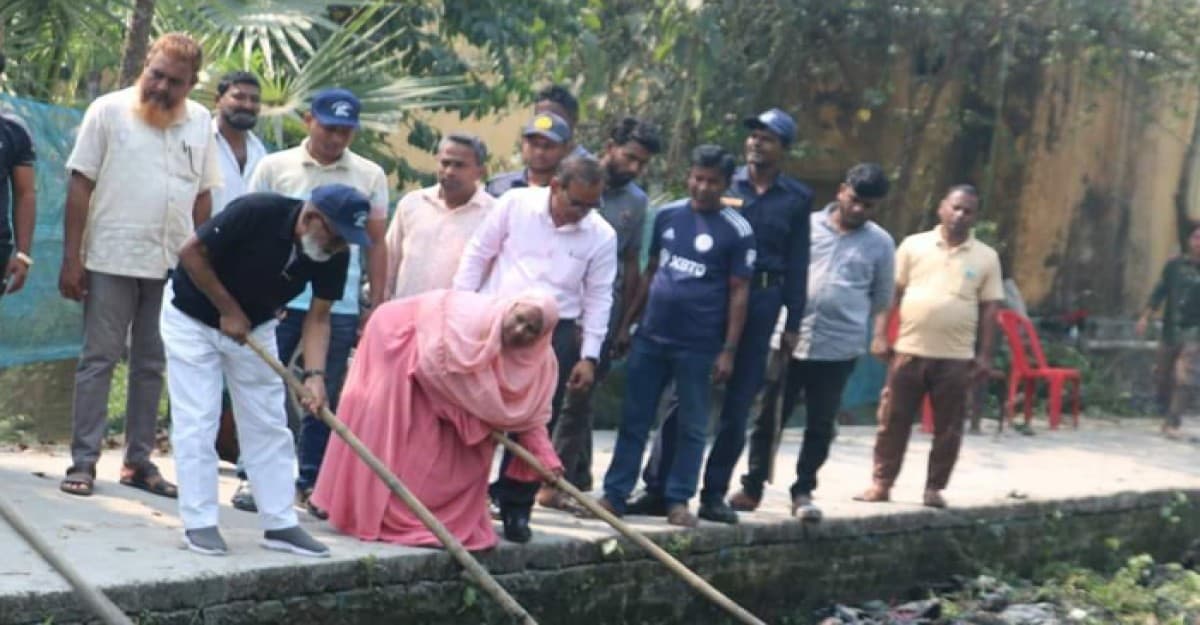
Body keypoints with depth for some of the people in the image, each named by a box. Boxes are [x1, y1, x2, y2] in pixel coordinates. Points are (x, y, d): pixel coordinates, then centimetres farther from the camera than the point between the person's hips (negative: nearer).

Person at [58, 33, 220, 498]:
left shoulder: (200, 122, 6)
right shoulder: (109, 111, -4)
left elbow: (203, 197, 11)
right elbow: (80, 186, -4)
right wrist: (71, 258, -8)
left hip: (172, 266, 3)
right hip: (112, 262, -3)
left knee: (152, 366, 9)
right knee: (98, 359, 0)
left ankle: (138, 460, 16)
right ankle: (83, 460, 2)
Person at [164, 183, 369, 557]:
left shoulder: (334, 255, -17)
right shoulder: (255, 214, -33)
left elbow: (318, 318, -12)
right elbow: (191, 252, -23)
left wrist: (314, 375, -27)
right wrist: (227, 309, -19)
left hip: (254, 327, 5)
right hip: (193, 318, -5)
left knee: (268, 426, 5)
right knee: (197, 423, -6)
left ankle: (279, 524, 10)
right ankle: (199, 524, -1)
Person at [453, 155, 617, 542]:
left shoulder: (602, 236, -2)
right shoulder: (515, 204, -5)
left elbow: (598, 298, 4)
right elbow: (478, 255, 3)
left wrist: (589, 356, -1)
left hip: (555, 332, 1)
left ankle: (516, 506, 11)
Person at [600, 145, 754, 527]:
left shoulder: (737, 231, -6)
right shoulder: (666, 216, 6)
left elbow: (739, 292, -5)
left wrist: (728, 350, -9)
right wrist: (627, 323, 11)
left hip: (699, 345, -3)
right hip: (651, 336, 4)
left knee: (691, 426, 6)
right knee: (634, 419, 7)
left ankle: (678, 499, 15)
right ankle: (615, 494, 12)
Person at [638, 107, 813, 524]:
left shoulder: (797, 199, 7)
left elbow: (797, 263, 8)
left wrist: (793, 323, 5)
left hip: (760, 302, 1)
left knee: (738, 404, 5)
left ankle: (714, 494, 14)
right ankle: (657, 488, 3)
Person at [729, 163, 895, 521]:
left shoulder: (880, 243, 4)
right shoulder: (806, 225, 2)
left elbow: (882, 299, 11)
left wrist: (880, 337, 4)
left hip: (839, 349, 0)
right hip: (787, 341, 0)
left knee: (820, 426, 5)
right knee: (769, 419, 6)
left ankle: (803, 492, 18)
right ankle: (752, 488, 17)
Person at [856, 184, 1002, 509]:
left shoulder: (986, 257, 4)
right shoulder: (914, 245, 4)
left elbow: (989, 308, 5)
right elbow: (892, 293, 5)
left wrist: (984, 355, -1)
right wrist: (880, 335, -2)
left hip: (956, 357, 0)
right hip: (909, 350, 0)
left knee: (948, 428, 4)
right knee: (893, 421, 4)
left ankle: (935, 488, 15)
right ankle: (881, 483, 12)